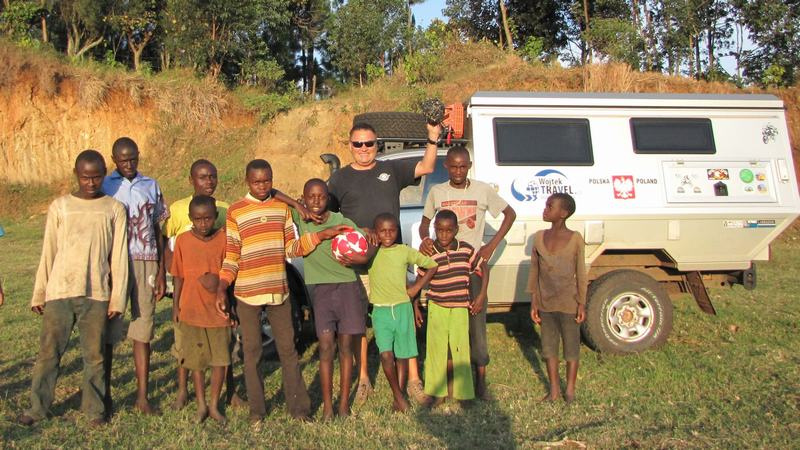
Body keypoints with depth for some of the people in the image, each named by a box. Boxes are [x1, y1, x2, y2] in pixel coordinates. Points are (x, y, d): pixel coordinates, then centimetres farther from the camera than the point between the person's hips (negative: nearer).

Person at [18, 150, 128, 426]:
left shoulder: (115, 209, 2)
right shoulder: (60, 207, 4)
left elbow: (118, 257, 2)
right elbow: (48, 254, 7)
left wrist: (118, 298, -2)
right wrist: (39, 294, 5)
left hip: (96, 294, -1)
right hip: (59, 292, 1)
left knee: (94, 354, 5)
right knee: (48, 352, 5)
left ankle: (94, 408, 17)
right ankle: (38, 408, 19)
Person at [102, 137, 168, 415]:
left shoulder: (151, 186, 12)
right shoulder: (104, 186, 5)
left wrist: (162, 273, 7)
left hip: (146, 264, 2)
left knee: (142, 332, 2)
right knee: (108, 332, 2)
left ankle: (142, 396, 9)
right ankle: (105, 393, 16)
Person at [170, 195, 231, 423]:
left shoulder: (224, 239, -6)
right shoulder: (183, 240, -3)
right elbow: (178, 275, 4)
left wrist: (218, 282, -17)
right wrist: (176, 304, 5)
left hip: (218, 309, 0)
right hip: (191, 310, 1)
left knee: (220, 359, 6)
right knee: (196, 360, 11)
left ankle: (214, 405, 24)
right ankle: (201, 405, 27)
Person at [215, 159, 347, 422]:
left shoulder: (282, 207, 7)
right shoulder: (236, 212, -1)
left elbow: (292, 249, 8)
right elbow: (231, 256, -1)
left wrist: (322, 235, -3)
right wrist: (222, 288, -12)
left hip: (278, 291, 2)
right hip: (247, 293, -2)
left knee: (288, 349, 7)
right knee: (252, 352, 8)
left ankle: (298, 406, 17)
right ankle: (256, 409, 21)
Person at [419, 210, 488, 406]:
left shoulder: (466, 250, -4)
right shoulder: (429, 254, -7)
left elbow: (484, 268, 7)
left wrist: (482, 295, 1)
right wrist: (415, 307, 2)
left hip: (460, 308, 1)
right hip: (436, 308, -1)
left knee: (459, 349, 4)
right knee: (437, 349, 6)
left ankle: (459, 390, 20)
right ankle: (438, 392, 19)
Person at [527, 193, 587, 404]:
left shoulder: (575, 239, -10)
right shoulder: (539, 237, 0)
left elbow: (581, 274, -5)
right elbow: (534, 271, 5)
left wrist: (582, 303, -5)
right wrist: (534, 302, 5)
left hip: (568, 303, -4)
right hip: (546, 303, 4)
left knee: (571, 347, 9)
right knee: (548, 346, 13)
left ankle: (570, 390, 25)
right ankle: (554, 389, 27)